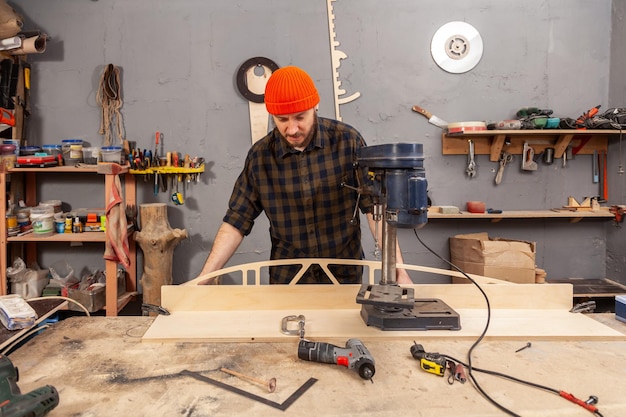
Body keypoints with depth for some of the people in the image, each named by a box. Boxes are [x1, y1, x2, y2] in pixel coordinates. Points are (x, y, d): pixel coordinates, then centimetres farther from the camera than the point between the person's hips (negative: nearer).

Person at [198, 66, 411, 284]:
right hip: (286, 276, 2)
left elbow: (375, 206, -11)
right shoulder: (260, 155, -8)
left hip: (345, 274, -1)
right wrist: (204, 278, -10)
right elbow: (237, 220, -4)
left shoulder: (348, 141, -13)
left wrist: (398, 268, -18)